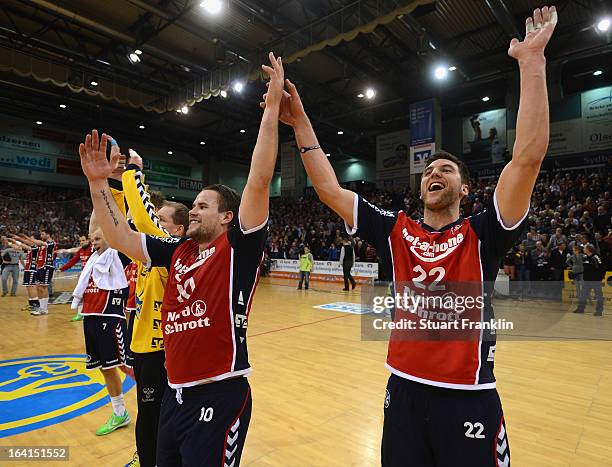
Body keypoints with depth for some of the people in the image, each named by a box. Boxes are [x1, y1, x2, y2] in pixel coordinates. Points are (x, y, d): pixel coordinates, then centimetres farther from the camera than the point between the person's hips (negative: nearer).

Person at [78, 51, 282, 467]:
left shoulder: (238, 246, -12)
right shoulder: (178, 250, 7)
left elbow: (259, 181, -22)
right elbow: (121, 238, 11)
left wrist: (273, 106, -21)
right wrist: (99, 183, 5)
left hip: (220, 394, -7)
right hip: (176, 392, 7)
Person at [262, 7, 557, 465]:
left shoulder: (483, 236, -6)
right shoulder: (396, 232, 1)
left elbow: (529, 156, -19)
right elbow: (329, 189, 0)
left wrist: (532, 58, -17)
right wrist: (301, 123, -1)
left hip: (469, 400, -2)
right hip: (405, 391, 3)